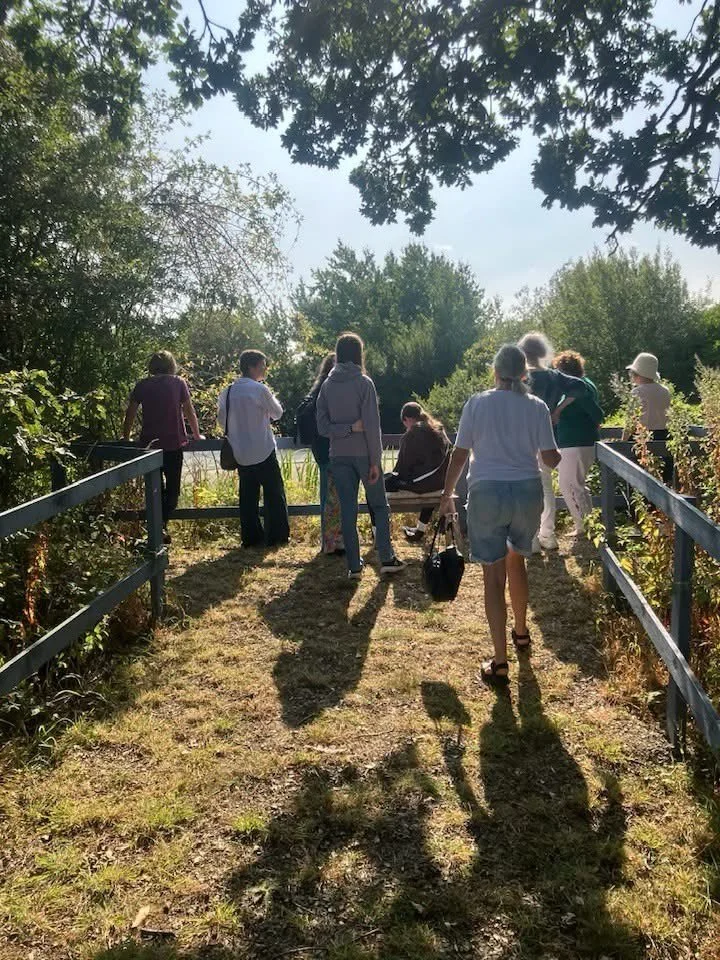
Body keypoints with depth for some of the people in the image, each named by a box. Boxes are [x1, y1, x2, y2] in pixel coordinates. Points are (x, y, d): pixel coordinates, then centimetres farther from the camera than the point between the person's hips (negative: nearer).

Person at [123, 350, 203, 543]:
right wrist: (197, 435, 19)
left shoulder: (142, 385, 6)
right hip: (174, 443, -1)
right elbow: (190, 411, 6)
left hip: (149, 444, 2)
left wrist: (126, 438, 22)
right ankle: (162, 523, -14)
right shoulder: (178, 382, 3)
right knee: (172, 488, 7)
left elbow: (130, 414, 9)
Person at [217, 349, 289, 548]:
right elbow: (277, 413, 0)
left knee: (248, 495, 11)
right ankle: (276, 535, 9)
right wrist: (270, 397, 14)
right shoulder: (260, 389, -12)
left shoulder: (228, 392, 5)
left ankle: (250, 536, 14)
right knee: (274, 494, 6)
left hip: (241, 454, 6)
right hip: (263, 451, -5)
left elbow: (222, 420, 12)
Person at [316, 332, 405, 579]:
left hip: (339, 457, 3)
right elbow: (372, 425, -12)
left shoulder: (327, 385, 3)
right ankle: (386, 559, 10)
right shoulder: (363, 382, -8)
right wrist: (375, 461, -9)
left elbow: (322, 427, -2)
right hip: (363, 454, -3)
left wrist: (348, 428, -9)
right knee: (380, 505, 11)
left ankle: (354, 566, 9)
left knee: (347, 511, 7)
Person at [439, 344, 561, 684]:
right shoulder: (537, 407, 2)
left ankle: (500, 662, 2)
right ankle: (521, 630, 44)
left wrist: (447, 495, 9)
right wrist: (560, 457, 26)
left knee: (494, 576, 1)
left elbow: (459, 455, -2)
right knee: (516, 560, 26)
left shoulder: (476, 404, -2)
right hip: (527, 491, 3)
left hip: (487, 493, -3)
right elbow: (550, 458, 2)